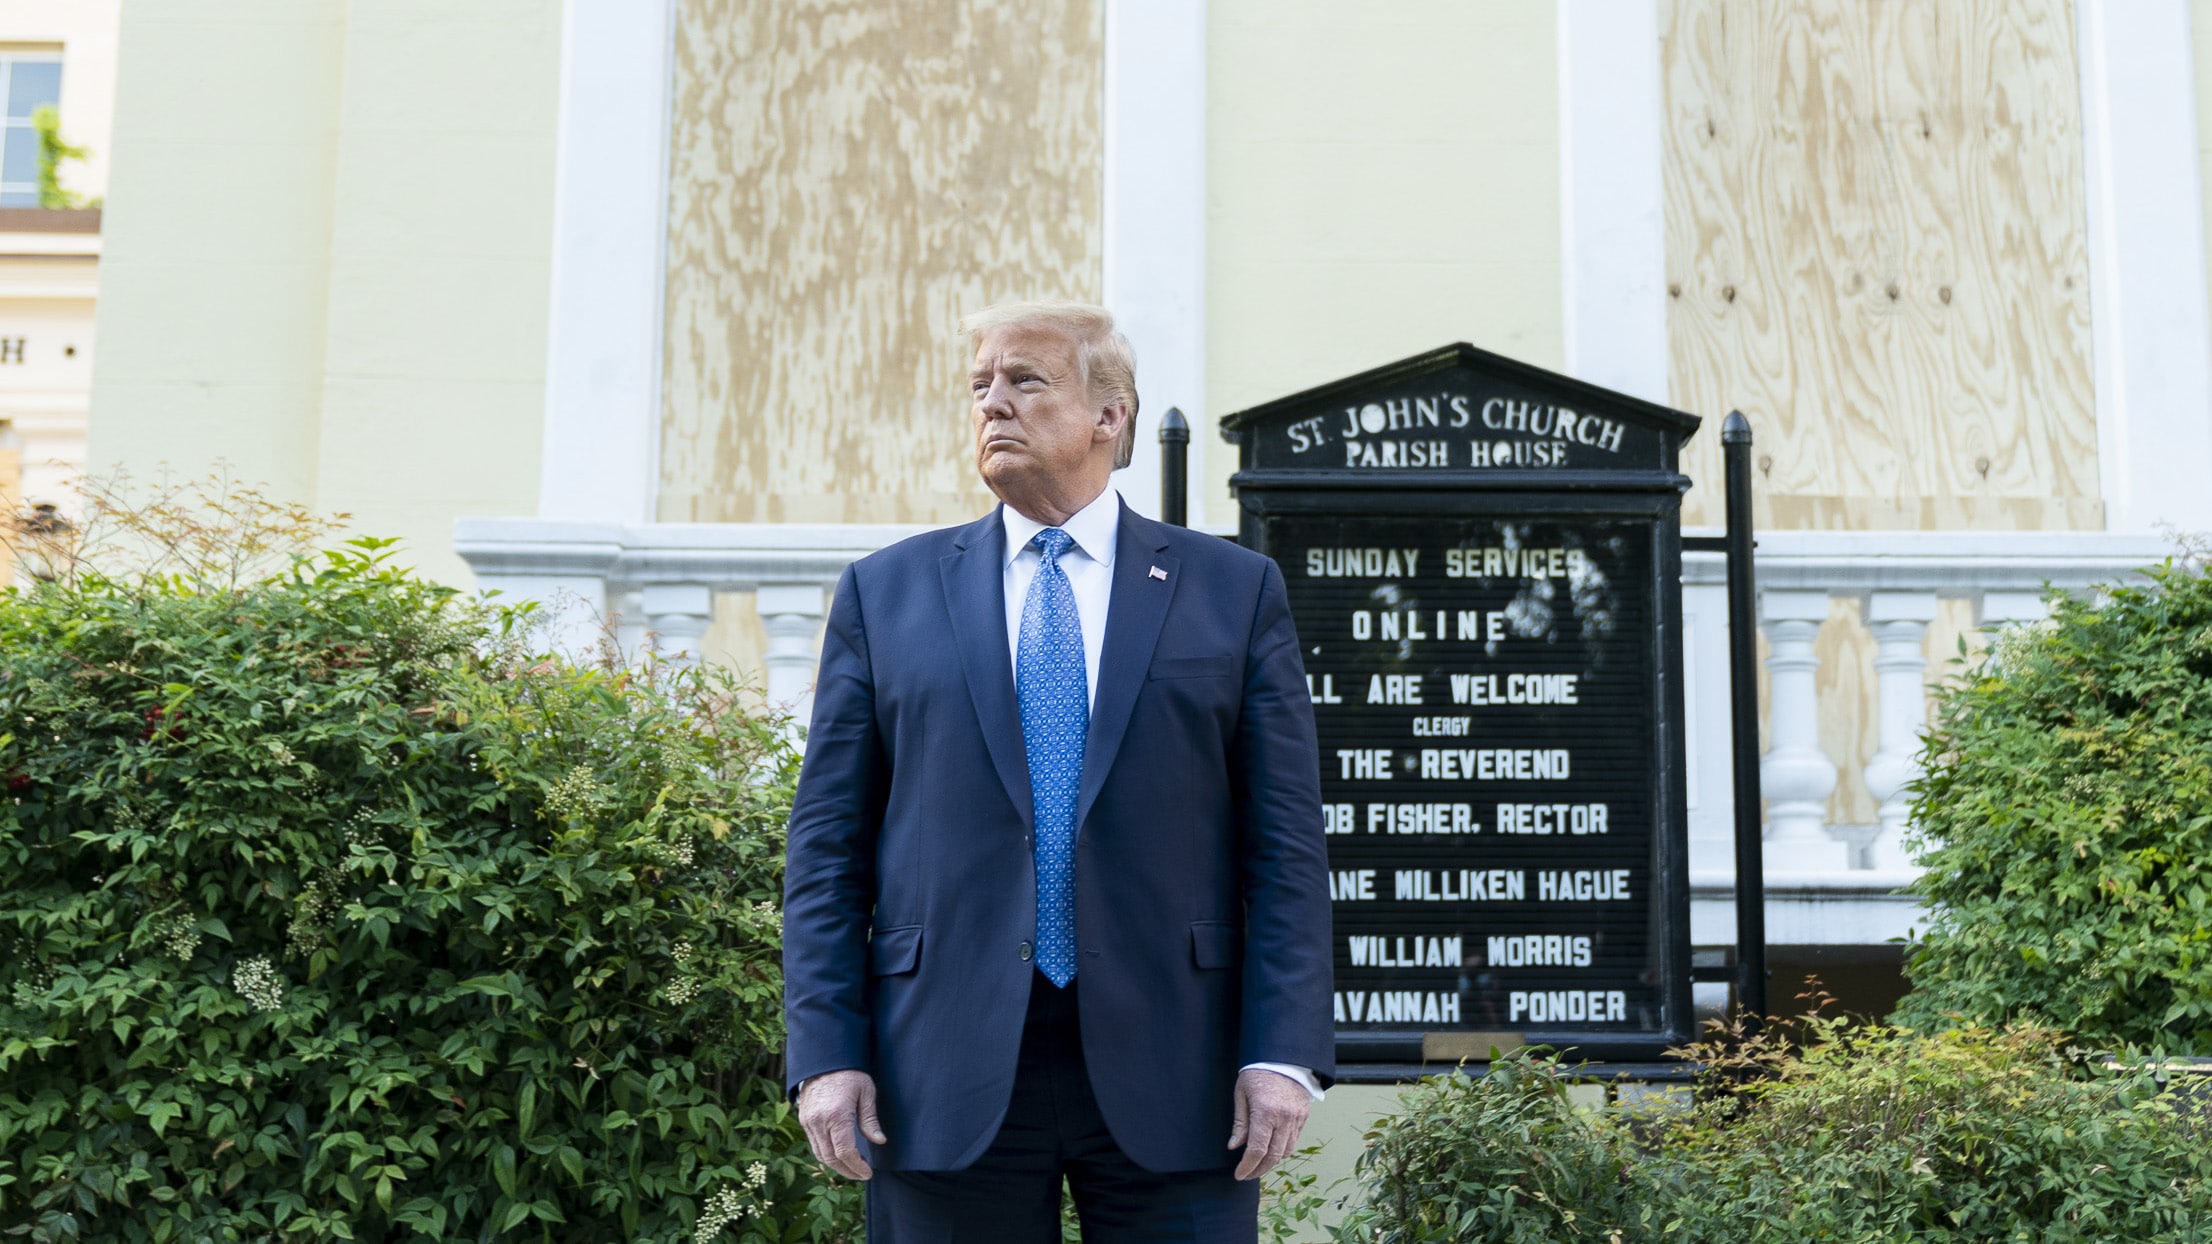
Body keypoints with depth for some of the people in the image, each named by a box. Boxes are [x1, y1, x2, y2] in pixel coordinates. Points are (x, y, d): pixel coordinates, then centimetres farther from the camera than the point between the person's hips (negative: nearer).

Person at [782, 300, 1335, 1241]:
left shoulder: (1234, 590, 7)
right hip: (947, 1081, 1)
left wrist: (1283, 1054, -6)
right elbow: (827, 845, 6)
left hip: (1169, 1073, 0)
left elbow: (1284, 844, 2)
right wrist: (826, 1052, -3)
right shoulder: (885, 592, 10)